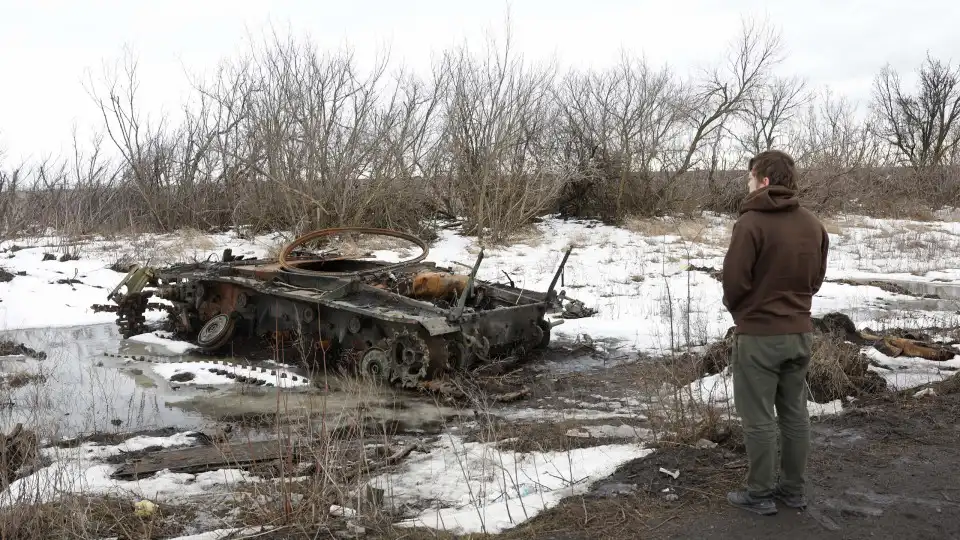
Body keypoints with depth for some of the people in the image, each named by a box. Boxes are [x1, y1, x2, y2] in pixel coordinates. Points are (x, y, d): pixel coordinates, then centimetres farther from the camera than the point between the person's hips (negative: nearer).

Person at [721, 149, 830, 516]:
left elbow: (734, 280, -17)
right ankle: (794, 489, 25)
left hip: (758, 335, -7)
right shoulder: (813, 224, 5)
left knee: (759, 418, 4)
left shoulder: (751, 222, -18)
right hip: (800, 332, 7)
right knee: (795, 413, 15)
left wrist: (737, 310, 3)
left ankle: (760, 494, 12)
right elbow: (817, 277, 12)